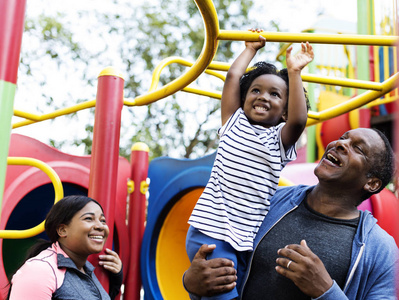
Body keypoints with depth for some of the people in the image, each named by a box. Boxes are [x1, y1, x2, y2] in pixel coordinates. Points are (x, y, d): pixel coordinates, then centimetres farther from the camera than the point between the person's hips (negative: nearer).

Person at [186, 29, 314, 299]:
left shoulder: (280, 139, 10)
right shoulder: (234, 123, 11)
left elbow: (299, 120, -11)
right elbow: (233, 76, 6)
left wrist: (294, 72, -4)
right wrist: (251, 49, 19)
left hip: (250, 236, 3)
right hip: (211, 229, -2)